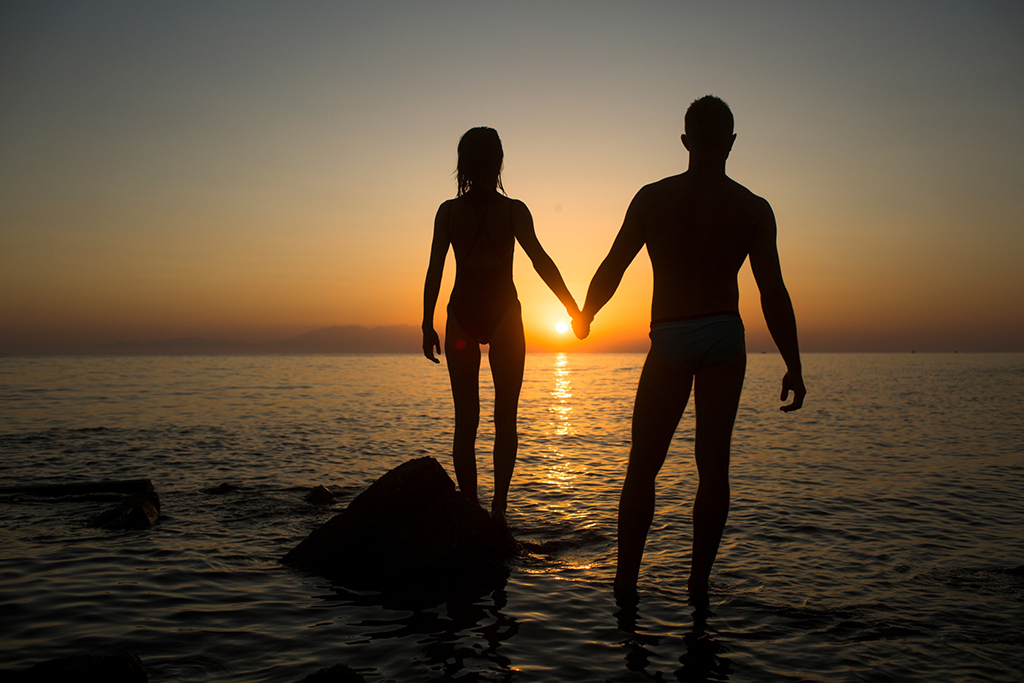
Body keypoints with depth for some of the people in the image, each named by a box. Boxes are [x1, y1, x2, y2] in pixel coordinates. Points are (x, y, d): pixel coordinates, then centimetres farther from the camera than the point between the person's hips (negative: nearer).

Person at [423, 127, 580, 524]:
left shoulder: (448, 212, 1)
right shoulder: (513, 211, -4)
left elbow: (434, 271, -1)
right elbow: (541, 261, -8)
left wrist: (428, 326, 5)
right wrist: (573, 309, -1)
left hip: (462, 313, 2)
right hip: (503, 312, -1)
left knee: (466, 419, 9)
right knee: (505, 417, 8)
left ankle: (470, 508, 8)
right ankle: (499, 506, 3)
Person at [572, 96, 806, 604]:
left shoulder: (651, 199, 2)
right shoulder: (753, 209, 1)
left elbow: (610, 271, 4)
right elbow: (773, 294, -3)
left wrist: (583, 316, 21)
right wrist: (793, 367, 3)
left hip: (670, 341, 0)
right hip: (724, 339, 1)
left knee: (642, 467, 8)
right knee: (713, 465, 8)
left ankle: (626, 581, 9)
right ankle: (699, 582, 11)